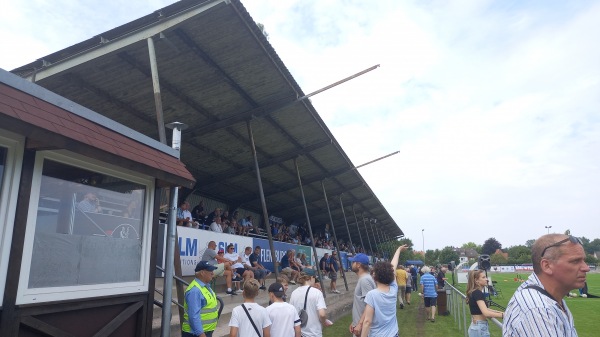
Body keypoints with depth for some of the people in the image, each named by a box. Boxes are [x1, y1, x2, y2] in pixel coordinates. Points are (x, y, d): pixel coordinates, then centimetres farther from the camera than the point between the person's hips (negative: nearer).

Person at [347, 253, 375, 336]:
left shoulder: (365, 280, -20)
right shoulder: (361, 279, 11)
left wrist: (360, 324, -25)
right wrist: (354, 322, 18)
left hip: (363, 326, -9)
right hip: (358, 324, 9)